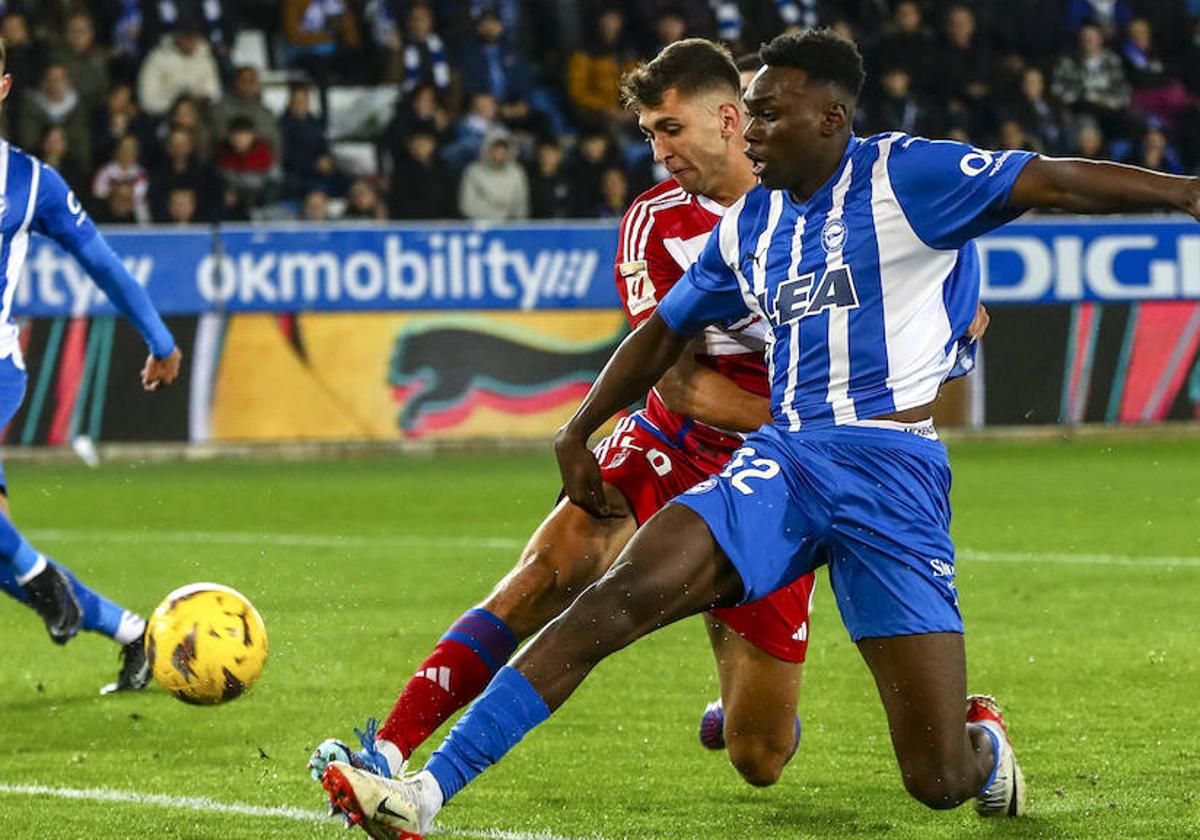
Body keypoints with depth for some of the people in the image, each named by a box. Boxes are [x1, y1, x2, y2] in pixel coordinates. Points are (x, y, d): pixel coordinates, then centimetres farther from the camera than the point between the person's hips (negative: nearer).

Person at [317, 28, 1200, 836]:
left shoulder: (903, 176, -5)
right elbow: (666, 331, 28)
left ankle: (986, 747, 33)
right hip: (780, 463, 5)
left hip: (890, 472, -5)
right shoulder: (749, 225, 15)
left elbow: (1053, 182, -14)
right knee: (615, 599, -20)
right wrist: (576, 435, 26)